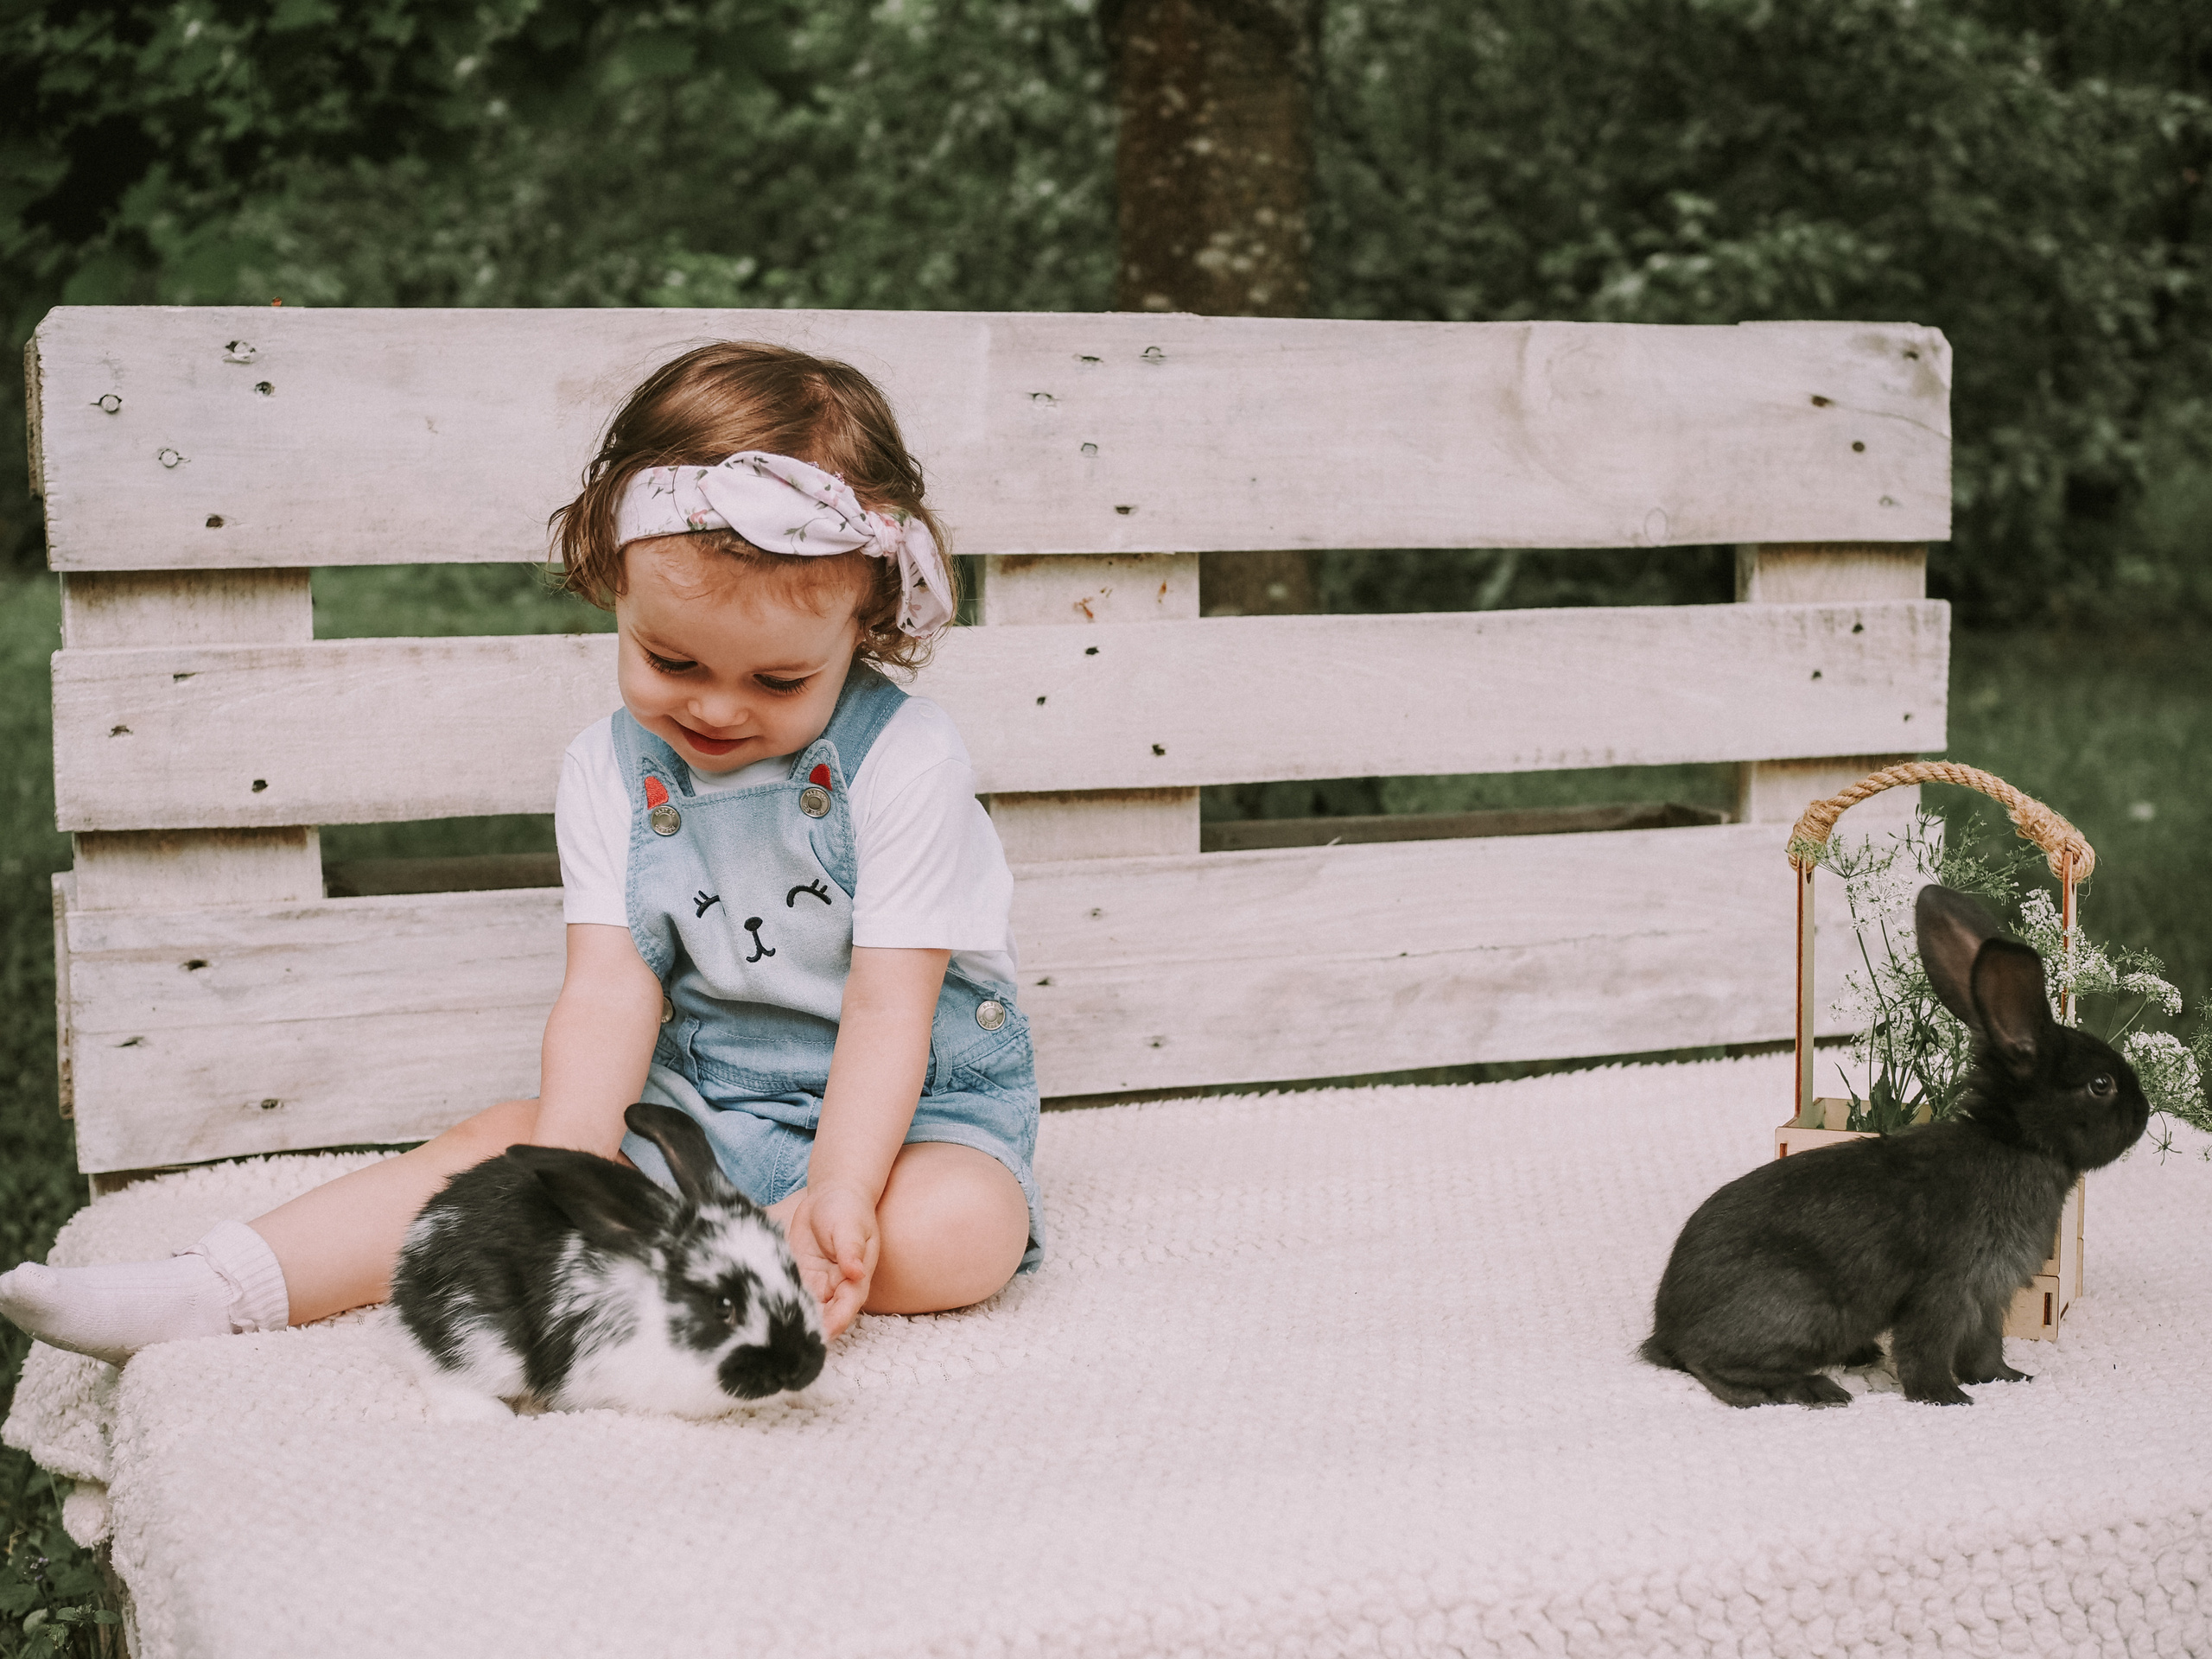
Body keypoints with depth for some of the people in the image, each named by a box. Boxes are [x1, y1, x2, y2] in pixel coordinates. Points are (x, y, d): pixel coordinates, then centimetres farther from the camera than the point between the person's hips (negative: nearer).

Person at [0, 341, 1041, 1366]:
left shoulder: (904, 762, -16)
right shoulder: (609, 771, -3)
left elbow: (888, 1008, -19)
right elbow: (608, 990, -11)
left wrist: (837, 1194, -32)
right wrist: (565, 1167, -28)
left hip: (911, 1099, -3)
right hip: (696, 1102, 3)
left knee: (956, 1229, -33)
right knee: (504, 1143, -15)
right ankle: (220, 1293, -15)